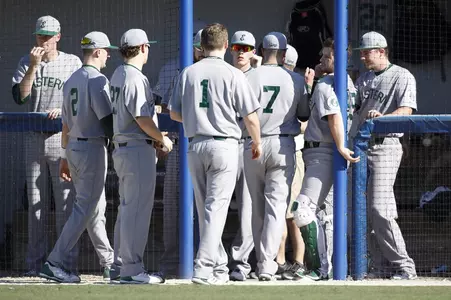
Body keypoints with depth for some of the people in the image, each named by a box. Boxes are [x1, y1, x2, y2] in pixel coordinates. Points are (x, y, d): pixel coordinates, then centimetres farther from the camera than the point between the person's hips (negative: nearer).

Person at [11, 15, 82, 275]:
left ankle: (68, 261, -4)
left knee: (66, 201, -6)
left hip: (63, 138, -3)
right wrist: (33, 67, -11)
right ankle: (36, 262, 8)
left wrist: (63, 109, -16)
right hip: (35, 139, 3)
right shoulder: (27, 63, 11)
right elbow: (20, 96, -3)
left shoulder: (72, 63, 5)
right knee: (36, 203, 4)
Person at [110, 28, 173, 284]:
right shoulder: (136, 78, -16)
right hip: (138, 149, -10)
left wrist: (154, 138, 16)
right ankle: (132, 269, -8)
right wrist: (163, 140, -7)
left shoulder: (118, 75, 14)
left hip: (122, 146, 10)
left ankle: (120, 265, 19)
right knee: (138, 209, -8)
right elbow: (142, 118, -22)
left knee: (128, 208, 15)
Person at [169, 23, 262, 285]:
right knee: (216, 207, -5)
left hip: (196, 144, 4)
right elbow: (250, 116, -6)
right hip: (224, 144, -4)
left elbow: (175, 113, 9)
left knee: (205, 209, 14)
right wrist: (257, 143, 12)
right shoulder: (233, 75, -7)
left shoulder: (188, 73, 4)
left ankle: (219, 266, 21)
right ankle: (204, 268, -15)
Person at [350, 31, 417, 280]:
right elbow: (354, 110, 20)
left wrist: (382, 117, -34)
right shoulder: (363, 80, 21)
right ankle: (382, 268, 7)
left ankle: (404, 267, -12)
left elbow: (405, 111, -15)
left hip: (384, 146, -8)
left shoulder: (402, 77, -2)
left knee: (380, 210, -17)